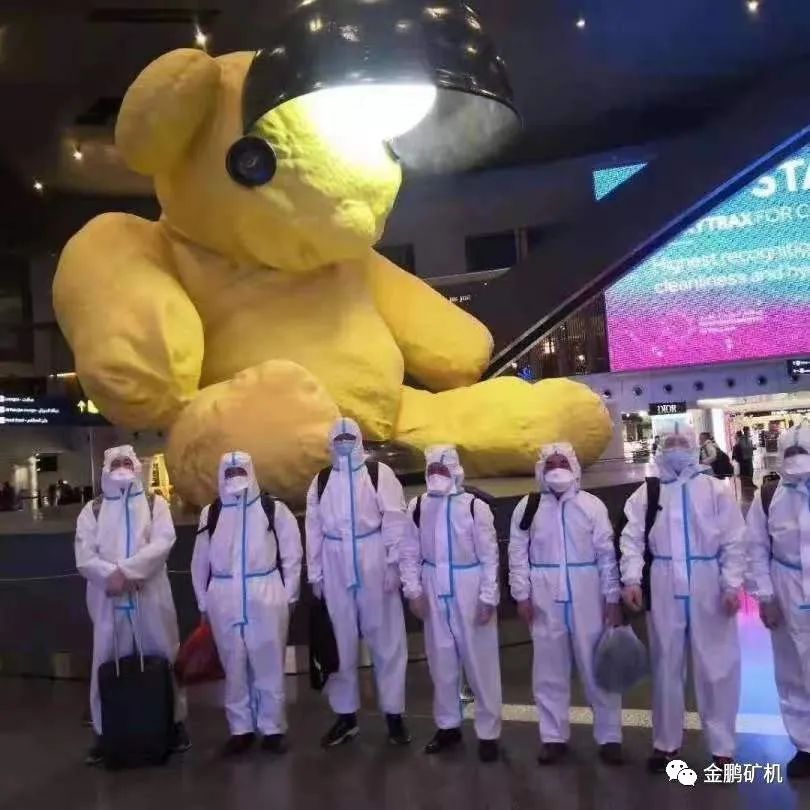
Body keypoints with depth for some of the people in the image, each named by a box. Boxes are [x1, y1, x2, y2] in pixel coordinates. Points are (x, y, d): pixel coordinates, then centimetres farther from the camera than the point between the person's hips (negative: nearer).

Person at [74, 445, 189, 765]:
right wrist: (111, 575, -19)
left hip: (150, 596, -1)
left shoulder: (155, 504, 6)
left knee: (164, 658, 7)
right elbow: (84, 557, -2)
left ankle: (175, 723, 21)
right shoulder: (92, 510, 9)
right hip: (109, 599, 1)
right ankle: (105, 732, 19)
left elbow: (162, 543, -9)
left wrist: (125, 571, -19)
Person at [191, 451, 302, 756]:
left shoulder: (273, 509, -1)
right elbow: (200, 560, 10)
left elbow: (291, 553, 1)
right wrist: (203, 602, 9)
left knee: (268, 666, 3)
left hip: (266, 599, -2)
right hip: (224, 601, 3)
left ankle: (273, 728, 16)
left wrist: (288, 594, -1)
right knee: (234, 667, 10)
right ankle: (240, 729, 22)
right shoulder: (211, 513, 7)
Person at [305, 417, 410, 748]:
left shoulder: (379, 473, -1)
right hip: (335, 568, 3)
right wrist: (315, 574, 6)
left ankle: (393, 714, 16)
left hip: (374, 564, -3)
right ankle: (345, 714, 22)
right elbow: (314, 529, 9)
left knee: (386, 639, 4)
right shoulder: (321, 481, 9)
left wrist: (393, 563, -12)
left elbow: (395, 518, -6)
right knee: (341, 641, 10)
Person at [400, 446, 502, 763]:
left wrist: (488, 598, -10)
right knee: (441, 662, 15)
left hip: (470, 592, -3)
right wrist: (414, 591, -2)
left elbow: (490, 556, -8)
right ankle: (447, 725, 31)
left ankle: (488, 732, 19)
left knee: (480, 663, 5)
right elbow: (409, 553, 4)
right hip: (433, 592, 4)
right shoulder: (417, 507, -1)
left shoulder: (476, 507, -11)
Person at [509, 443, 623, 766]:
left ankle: (609, 736, 21)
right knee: (549, 670, 10)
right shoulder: (527, 507, 2)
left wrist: (612, 598, -2)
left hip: (587, 598, -1)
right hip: (545, 600, 1)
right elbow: (518, 554, 3)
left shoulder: (592, 505, -1)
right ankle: (554, 736, 23)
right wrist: (522, 595, -2)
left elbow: (606, 554, 0)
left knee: (597, 668, 7)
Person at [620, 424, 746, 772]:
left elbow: (734, 542, -1)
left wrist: (732, 585, -8)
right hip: (663, 588, 1)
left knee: (716, 668, 4)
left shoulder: (716, 490, 1)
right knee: (666, 666, 12)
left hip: (708, 587, -1)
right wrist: (631, 578, -14)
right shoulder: (645, 493, 5)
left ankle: (721, 746, 21)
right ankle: (666, 742, 27)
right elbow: (632, 538, -2)